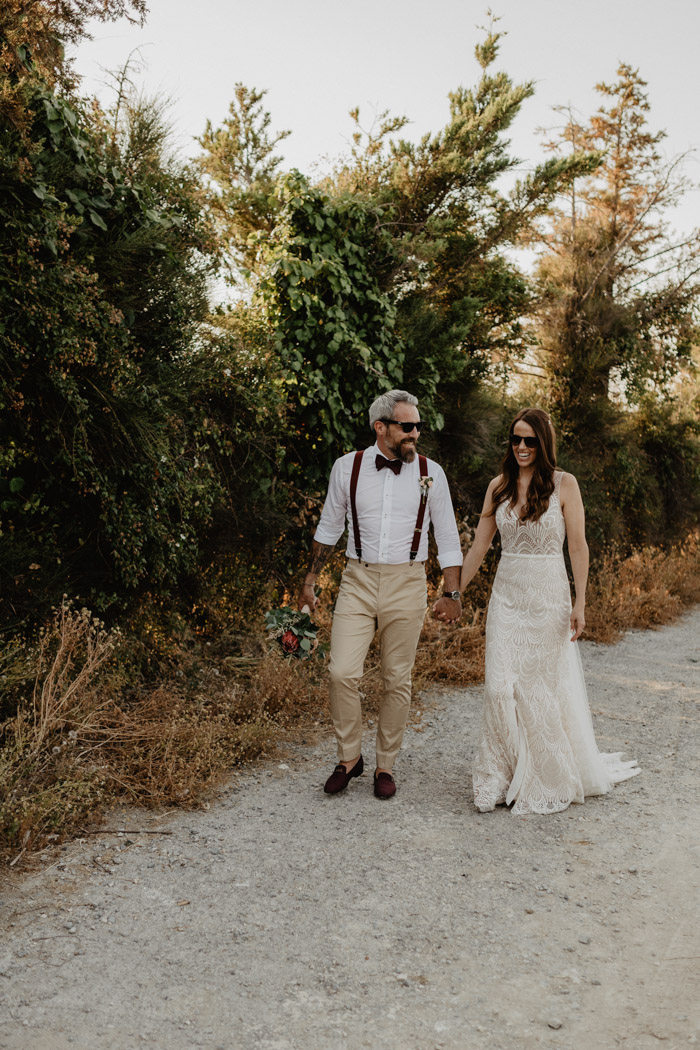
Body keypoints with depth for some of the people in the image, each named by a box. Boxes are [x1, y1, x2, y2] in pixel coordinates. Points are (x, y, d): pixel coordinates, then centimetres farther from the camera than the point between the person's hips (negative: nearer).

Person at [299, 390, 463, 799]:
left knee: (398, 680, 6)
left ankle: (386, 765, 24)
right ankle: (349, 757, 15)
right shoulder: (347, 468, 1)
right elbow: (329, 527, 12)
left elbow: (448, 537, 6)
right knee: (342, 672, -8)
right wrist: (311, 580, 13)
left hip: (406, 584, 0)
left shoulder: (430, 472, 0)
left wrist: (452, 593, 4)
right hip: (358, 580, 0)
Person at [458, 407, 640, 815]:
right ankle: (501, 778, 14)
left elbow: (578, 546, -4)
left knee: (541, 688, 5)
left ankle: (549, 781, 25)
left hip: (548, 597, -3)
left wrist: (580, 603, -9)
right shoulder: (499, 486, 7)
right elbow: (479, 546, 9)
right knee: (500, 687, -2)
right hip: (507, 596, 3)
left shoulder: (564, 484, -3)